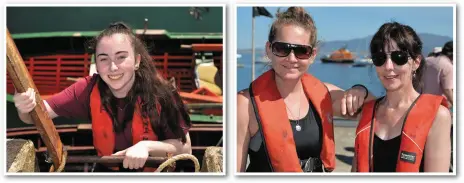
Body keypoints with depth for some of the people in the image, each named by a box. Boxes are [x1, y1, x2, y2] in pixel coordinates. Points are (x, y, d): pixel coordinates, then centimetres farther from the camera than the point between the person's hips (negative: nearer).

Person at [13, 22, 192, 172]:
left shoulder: (159, 93, -20)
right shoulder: (89, 89, -12)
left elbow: (185, 147, -14)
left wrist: (146, 146, -29)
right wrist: (26, 106, -36)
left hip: (155, 172, -2)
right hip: (107, 171, 2)